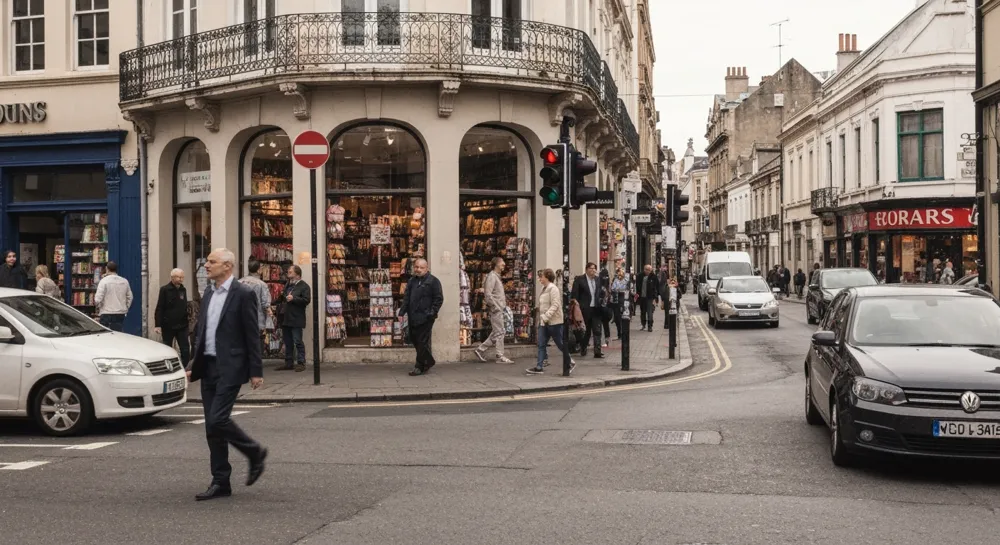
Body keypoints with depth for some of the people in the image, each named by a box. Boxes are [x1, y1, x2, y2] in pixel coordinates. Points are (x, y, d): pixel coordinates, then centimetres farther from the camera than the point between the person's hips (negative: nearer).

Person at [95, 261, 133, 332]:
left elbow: (98, 299, -11)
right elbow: (130, 297, 11)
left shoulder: (104, 281, -8)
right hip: (121, 314, 4)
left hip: (107, 314, -4)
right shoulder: (125, 281, 6)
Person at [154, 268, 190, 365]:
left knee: (185, 350, -3)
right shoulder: (165, 289, -7)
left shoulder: (183, 290, 8)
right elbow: (159, 309, -10)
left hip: (182, 326, 4)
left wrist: (187, 322, 9)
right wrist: (157, 325, -15)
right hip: (168, 326, -4)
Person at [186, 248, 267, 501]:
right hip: (208, 367, 8)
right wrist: (193, 366, 15)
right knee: (212, 428, 7)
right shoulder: (208, 295, 14)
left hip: (230, 368, -8)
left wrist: (256, 371, -12)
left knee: (217, 419, -16)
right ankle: (220, 483, 14)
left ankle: (255, 452, 8)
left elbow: (252, 336, -10)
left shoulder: (243, 295, -9)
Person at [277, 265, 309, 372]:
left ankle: (301, 363, -2)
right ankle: (288, 363, 16)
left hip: (296, 320, -8)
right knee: (288, 342, 11)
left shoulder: (304, 286, -5)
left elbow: (306, 300, -16)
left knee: (298, 342, -6)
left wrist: (293, 298, -19)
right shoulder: (287, 285, 20)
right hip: (286, 319, 8)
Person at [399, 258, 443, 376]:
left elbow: (439, 298, -6)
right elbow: (406, 298, 17)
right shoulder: (411, 281, 16)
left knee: (422, 342, -4)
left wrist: (432, 313, -13)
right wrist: (402, 312, 6)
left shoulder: (433, 281, -3)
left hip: (425, 318, -7)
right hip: (413, 317, 7)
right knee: (414, 340, 10)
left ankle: (420, 367, 5)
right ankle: (429, 361, 25)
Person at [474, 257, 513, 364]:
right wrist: (496, 307, -19)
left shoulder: (498, 277, 19)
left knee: (496, 333, 12)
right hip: (496, 310, -10)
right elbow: (488, 294, -20)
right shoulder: (491, 276, -12)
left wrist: (503, 306, 14)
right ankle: (500, 357, 0)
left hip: (500, 309, 10)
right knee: (499, 332, -5)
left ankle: (481, 350, 18)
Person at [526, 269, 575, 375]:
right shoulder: (544, 289, 14)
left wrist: (545, 317, -26)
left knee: (560, 344, 3)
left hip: (554, 322, -9)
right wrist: (541, 319, 16)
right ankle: (539, 367, -2)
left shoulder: (553, 289, -14)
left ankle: (570, 363, 19)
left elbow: (555, 305, -22)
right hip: (544, 322, 9)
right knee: (541, 344, 0)